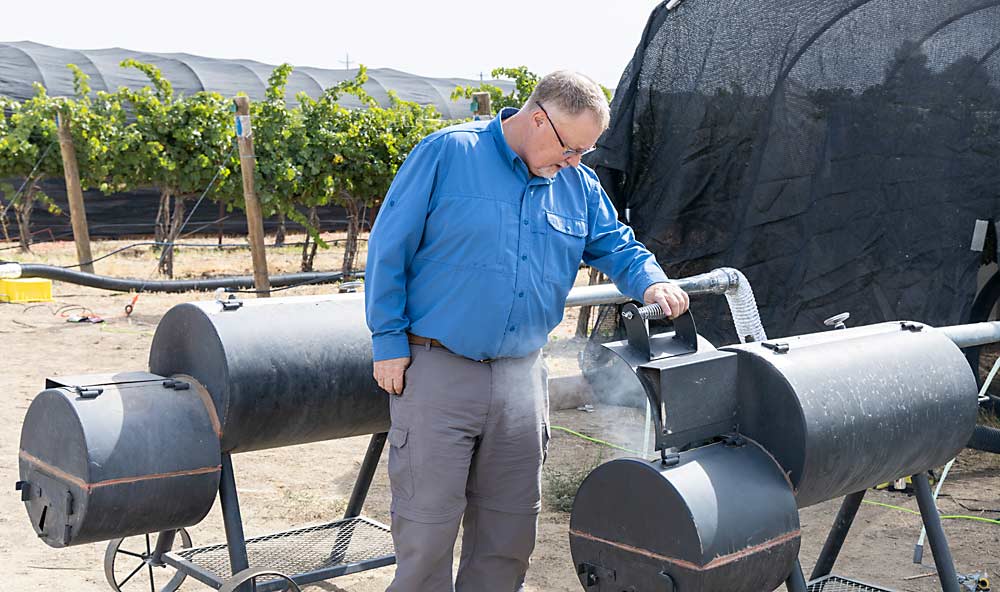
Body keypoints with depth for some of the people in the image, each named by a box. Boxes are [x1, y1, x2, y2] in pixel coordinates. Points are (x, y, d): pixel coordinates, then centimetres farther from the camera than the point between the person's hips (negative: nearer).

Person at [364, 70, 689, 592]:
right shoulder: (447, 154, -8)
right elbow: (388, 247, -7)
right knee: (428, 520, 0)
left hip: (521, 376, 5)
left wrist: (651, 283, -8)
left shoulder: (579, 185, 8)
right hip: (436, 368, -5)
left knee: (510, 524, 13)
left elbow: (617, 247, 15)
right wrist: (389, 341, -8)